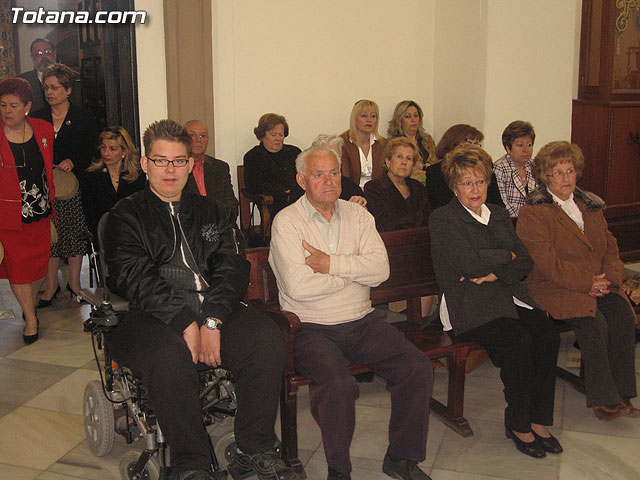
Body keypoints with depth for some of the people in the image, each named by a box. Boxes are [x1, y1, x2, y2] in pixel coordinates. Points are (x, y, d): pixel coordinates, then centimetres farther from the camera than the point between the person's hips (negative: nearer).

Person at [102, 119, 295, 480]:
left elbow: (234, 268, 6)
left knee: (268, 337, -25)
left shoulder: (213, 212, 21)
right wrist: (185, 323, -19)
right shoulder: (126, 216, 11)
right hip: (150, 316, -3)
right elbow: (133, 278, -5)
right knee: (169, 354, -36)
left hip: (213, 309, 3)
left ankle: (255, 448, -8)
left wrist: (212, 321, -13)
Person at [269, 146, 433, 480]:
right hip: (312, 328, -4)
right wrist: (354, 271, -6)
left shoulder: (357, 215, 11)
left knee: (419, 369, -12)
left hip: (363, 322, 5)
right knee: (338, 384, -31)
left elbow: (380, 269, -4)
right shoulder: (287, 222, -3)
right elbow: (297, 286, -17)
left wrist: (331, 264, -14)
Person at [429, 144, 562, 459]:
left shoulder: (498, 215, 19)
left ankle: (538, 420, -6)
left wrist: (495, 273, -8)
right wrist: (507, 257, 0)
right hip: (468, 306, -6)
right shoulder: (442, 219, 0)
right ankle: (518, 424, -9)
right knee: (520, 341, -28)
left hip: (508, 296, 6)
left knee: (548, 336, -20)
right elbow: (468, 262, -14)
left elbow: (525, 263, 11)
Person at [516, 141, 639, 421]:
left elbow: (610, 247, 17)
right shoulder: (533, 212, -3)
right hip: (553, 288, -5)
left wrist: (609, 278, -4)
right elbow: (545, 261, -12)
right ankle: (604, 400, -14)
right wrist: (586, 282, -16)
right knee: (594, 324, -27)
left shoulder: (591, 206, 19)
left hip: (598, 286, 6)